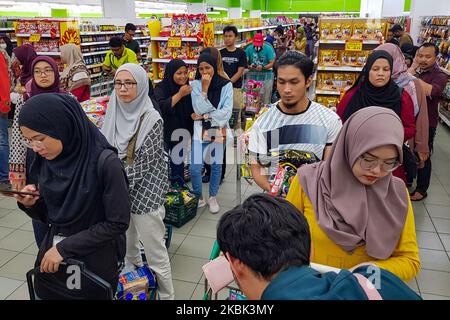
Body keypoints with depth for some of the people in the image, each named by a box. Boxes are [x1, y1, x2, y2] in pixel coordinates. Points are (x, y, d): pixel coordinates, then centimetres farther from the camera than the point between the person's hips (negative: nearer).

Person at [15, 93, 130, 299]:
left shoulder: (104, 162, -23)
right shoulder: (43, 161, -4)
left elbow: (118, 223, -18)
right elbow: (49, 216, 7)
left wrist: (65, 247, -16)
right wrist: (31, 204, -13)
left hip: (94, 268, -5)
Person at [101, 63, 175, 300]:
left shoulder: (152, 120, -15)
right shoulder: (113, 114, 2)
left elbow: (143, 163, -17)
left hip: (145, 193, -6)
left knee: (154, 250, 4)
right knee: (125, 246, 21)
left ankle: (167, 295, 22)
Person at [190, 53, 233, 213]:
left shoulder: (226, 85, -4)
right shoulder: (195, 84, -3)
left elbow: (226, 112, -11)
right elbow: (199, 109, -13)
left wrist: (204, 116, -13)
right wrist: (204, 88, -19)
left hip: (219, 131, 1)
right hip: (200, 131, 0)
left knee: (216, 166, 11)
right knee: (195, 168, -6)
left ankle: (213, 197, 31)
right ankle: (198, 197, 19)